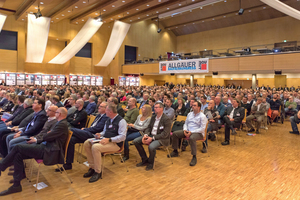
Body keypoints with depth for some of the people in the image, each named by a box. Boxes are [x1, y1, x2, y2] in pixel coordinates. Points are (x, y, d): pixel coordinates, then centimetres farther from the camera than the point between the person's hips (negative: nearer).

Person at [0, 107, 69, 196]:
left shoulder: (62, 124, -15)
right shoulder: (60, 123, 18)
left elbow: (48, 136, -17)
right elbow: (46, 134, 20)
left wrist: (37, 140, 3)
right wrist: (36, 138, 5)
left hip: (49, 151, -10)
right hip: (45, 147, 10)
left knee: (18, 147, -12)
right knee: (18, 155, 3)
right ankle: (16, 185, 11)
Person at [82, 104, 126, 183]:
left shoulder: (121, 121, -14)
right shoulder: (108, 120, 13)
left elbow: (122, 137, -21)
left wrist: (109, 139, -28)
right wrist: (100, 134, 3)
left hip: (115, 143, -9)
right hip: (106, 140, 9)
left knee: (95, 147, -31)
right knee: (87, 143, -5)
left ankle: (98, 171, -13)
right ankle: (92, 167, 3)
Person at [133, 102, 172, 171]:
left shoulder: (167, 119, -15)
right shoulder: (153, 117, 9)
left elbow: (165, 134, -20)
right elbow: (149, 127, 13)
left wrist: (152, 138, -25)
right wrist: (145, 135, -9)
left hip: (161, 138, -8)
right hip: (151, 135, 8)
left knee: (151, 147, -36)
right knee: (136, 141, -5)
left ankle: (150, 163, -3)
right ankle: (145, 160, 9)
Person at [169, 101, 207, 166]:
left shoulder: (202, 116, -8)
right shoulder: (190, 114, 13)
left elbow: (202, 128, -15)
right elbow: (186, 123, 17)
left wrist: (191, 132, -22)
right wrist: (185, 130, -6)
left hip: (198, 133, -7)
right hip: (187, 131, 7)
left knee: (192, 138, -41)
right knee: (175, 133, -7)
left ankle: (194, 157, -26)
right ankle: (175, 152, 5)